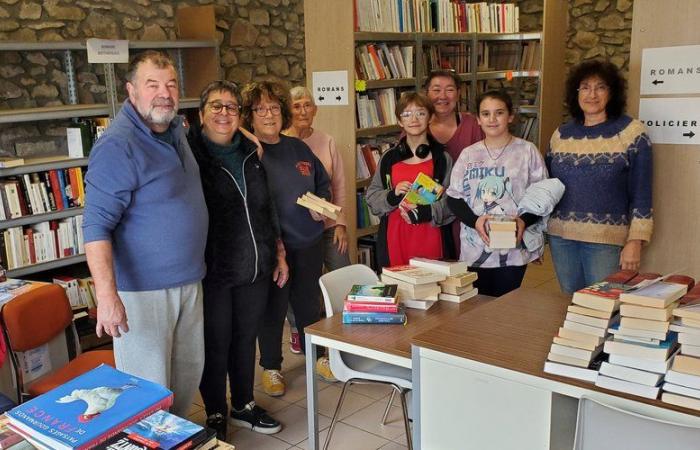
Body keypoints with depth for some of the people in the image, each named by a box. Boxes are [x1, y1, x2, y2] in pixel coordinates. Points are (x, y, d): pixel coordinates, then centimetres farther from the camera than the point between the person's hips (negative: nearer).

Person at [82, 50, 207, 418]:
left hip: (188, 278, 9)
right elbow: (96, 226, -23)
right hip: (143, 287, -8)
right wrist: (106, 295, -29)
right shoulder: (117, 145, -19)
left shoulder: (176, 129, 8)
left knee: (189, 372, 20)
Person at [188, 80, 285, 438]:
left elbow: (268, 209, 16)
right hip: (213, 273, -5)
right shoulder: (190, 154, -8)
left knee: (246, 339, 17)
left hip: (255, 269, 6)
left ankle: (244, 405, 35)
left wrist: (279, 254, 15)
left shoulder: (249, 154, 10)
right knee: (215, 346, 7)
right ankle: (215, 416, 26)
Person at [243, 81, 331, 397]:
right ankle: (271, 367, 28)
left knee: (309, 304, 19)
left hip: (309, 243, 5)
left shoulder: (298, 148, 8)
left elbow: (323, 183, 17)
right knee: (273, 309, 9)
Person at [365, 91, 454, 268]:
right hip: (395, 239, 2)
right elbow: (372, 197, 10)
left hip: (430, 238, -1)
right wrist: (392, 196, -9)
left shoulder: (442, 158, 1)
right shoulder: (389, 158, 8)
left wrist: (425, 212, -18)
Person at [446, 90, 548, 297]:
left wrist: (524, 220, -16)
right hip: (475, 249, 2)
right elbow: (453, 197, 5)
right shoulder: (468, 154, 6)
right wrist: (475, 221, -12)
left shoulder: (527, 151, 0)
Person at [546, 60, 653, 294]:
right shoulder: (561, 134, 7)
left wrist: (634, 242, -10)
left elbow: (641, 194, -6)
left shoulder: (632, 132, -5)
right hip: (560, 237, 4)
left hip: (606, 239, -4)